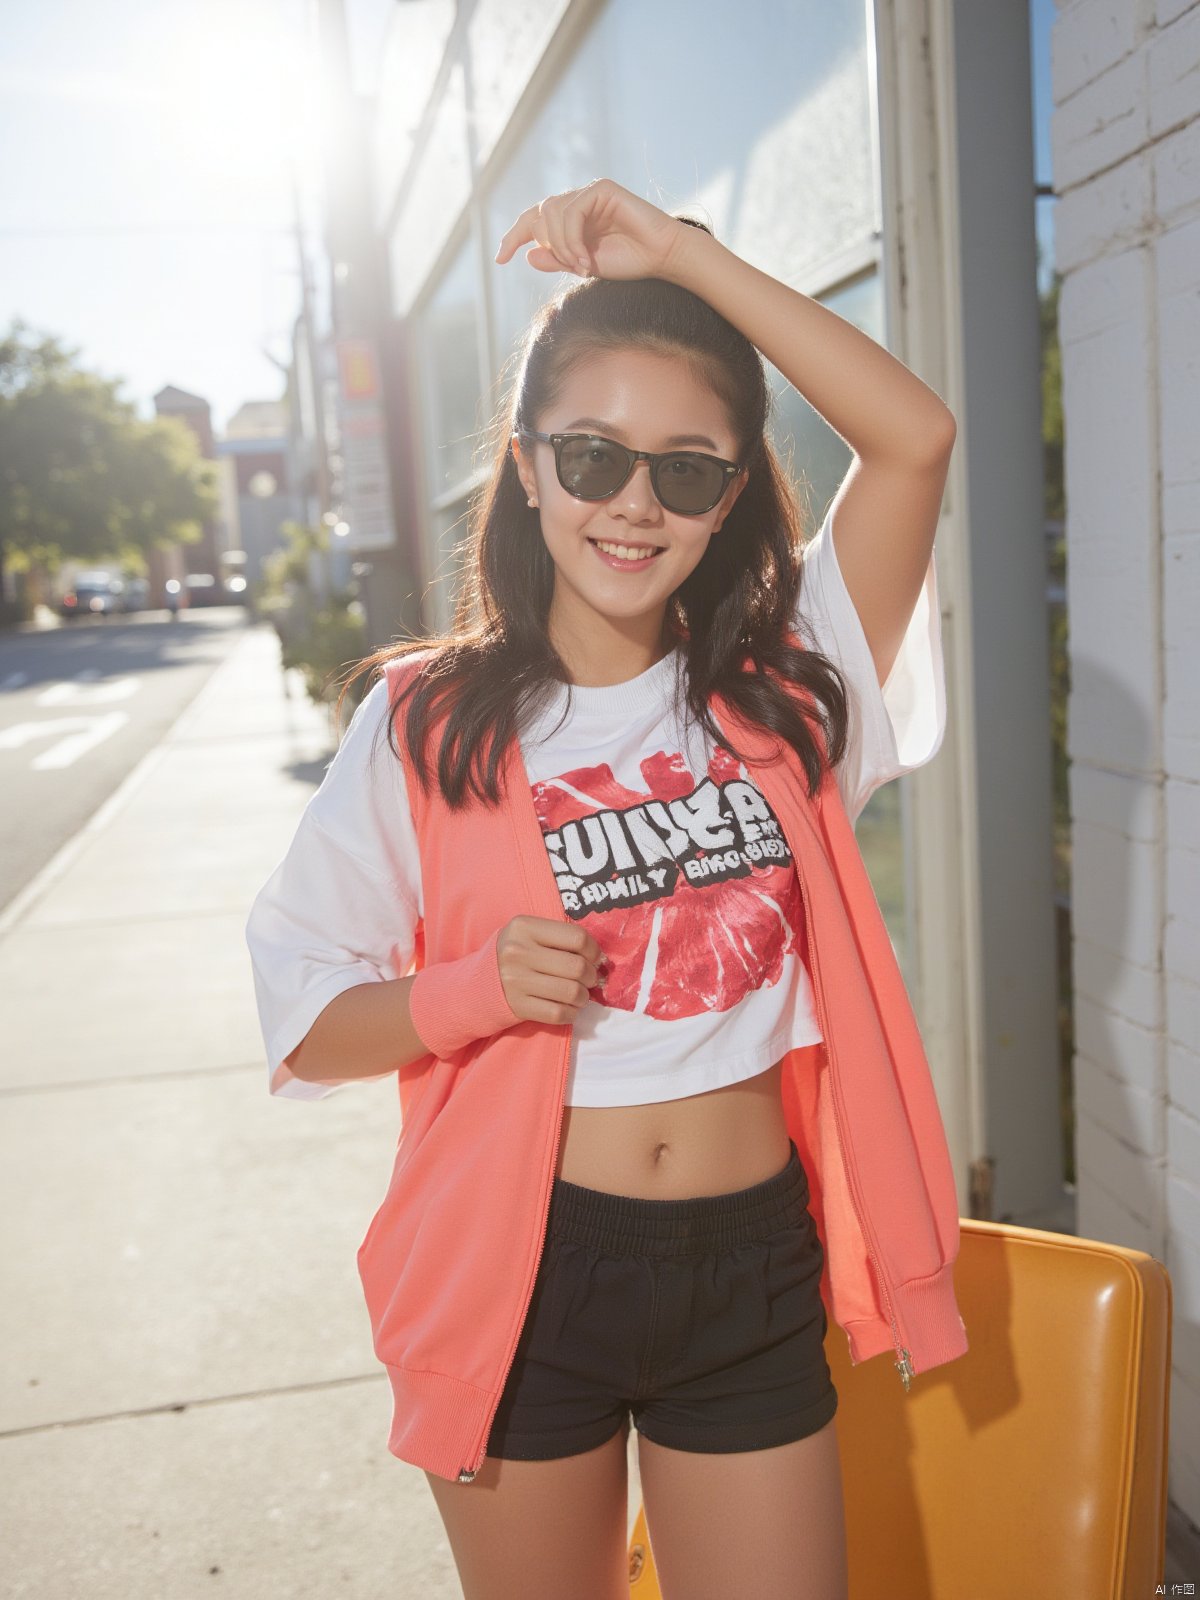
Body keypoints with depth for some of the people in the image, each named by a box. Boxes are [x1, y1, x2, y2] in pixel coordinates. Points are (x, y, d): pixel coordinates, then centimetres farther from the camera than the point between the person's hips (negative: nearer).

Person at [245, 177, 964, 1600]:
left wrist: (682, 252, -13)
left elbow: (915, 437, -11)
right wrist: (480, 989, -21)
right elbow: (305, 1013, -2)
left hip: (753, 1267, 2)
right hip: (520, 1268, -1)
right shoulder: (427, 723, -5)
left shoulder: (777, 688, 0)